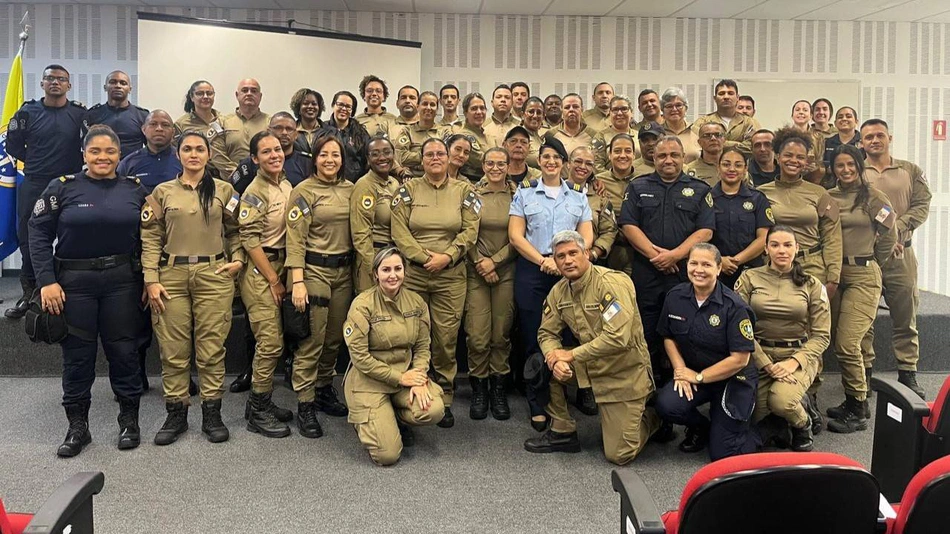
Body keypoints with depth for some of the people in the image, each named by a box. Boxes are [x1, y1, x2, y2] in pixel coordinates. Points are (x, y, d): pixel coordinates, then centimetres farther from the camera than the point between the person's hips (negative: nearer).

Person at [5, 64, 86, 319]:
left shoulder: (80, 113, 0)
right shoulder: (28, 112, 3)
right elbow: (13, 145, 11)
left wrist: (74, 165, 2)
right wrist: (36, 163, 9)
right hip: (33, 186, 1)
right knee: (29, 239, 5)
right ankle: (29, 294, 16)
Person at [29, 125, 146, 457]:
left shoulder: (134, 189, 4)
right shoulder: (63, 187, -2)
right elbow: (39, 233, -3)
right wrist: (47, 280, -11)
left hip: (122, 281, 1)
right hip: (74, 282, -1)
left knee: (123, 350, 7)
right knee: (77, 354, 6)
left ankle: (129, 420, 21)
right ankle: (77, 426, 19)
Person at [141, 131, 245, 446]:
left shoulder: (224, 191, 7)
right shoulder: (163, 192, 7)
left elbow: (235, 230, 15)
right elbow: (150, 237, 3)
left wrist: (238, 260, 0)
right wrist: (151, 279, -4)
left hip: (214, 275, 0)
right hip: (172, 276, 1)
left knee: (211, 346, 1)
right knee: (173, 348, 3)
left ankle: (212, 413, 11)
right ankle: (176, 414, 15)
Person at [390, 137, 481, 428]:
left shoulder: (464, 190, 8)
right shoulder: (408, 189, 6)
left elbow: (470, 231, 0)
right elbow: (399, 231, -3)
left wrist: (447, 256, -13)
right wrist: (424, 257, -11)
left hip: (451, 275, 0)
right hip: (413, 273, 0)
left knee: (446, 338, 1)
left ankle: (444, 399, 12)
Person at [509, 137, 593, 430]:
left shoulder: (578, 197, 14)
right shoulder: (524, 193, 9)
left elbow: (586, 237, 6)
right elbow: (515, 235, 0)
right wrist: (542, 260, -13)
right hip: (532, 269, -1)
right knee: (533, 337, -1)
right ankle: (537, 403, 8)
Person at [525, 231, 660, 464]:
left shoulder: (612, 283, -23)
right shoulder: (558, 291, 0)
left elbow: (617, 339, -32)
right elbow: (547, 332, 3)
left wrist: (571, 355, -24)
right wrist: (556, 360, -21)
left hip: (624, 373, -6)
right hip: (590, 366, 6)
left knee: (619, 455, -7)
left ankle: (648, 418, 25)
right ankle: (563, 433, 2)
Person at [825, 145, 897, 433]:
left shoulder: (873, 197, -3)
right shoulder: (827, 198, 7)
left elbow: (889, 237, 1)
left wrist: (868, 263, 10)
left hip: (863, 276, -4)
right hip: (834, 274, 5)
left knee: (847, 343, -11)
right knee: (840, 344, 9)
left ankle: (857, 411, 3)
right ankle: (854, 401, 25)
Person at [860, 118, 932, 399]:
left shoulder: (910, 171, 11)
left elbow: (922, 206, 2)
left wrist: (895, 229, -14)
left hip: (902, 253, 2)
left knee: (905, 316, 5)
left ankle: (908, 373, 14)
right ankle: (864, 372, 11)